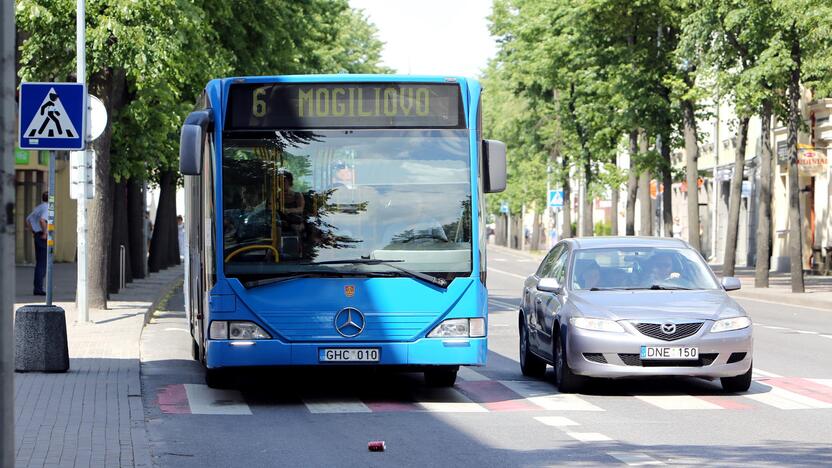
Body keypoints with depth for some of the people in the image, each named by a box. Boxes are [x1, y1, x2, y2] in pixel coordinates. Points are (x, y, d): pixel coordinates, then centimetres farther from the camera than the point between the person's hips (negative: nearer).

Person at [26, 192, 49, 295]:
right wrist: (45, 233, -19)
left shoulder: (38, 208, 16)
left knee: (39, 263, 12)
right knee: (42, 264, -7)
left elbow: (28, 220, 26)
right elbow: (42, 220, -31)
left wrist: (33, 232, 21)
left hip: (37, 236, 9)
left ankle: (37, 288, 12)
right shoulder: (47, 208, -12)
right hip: (44, 238, -9)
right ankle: (38, 288, -10)